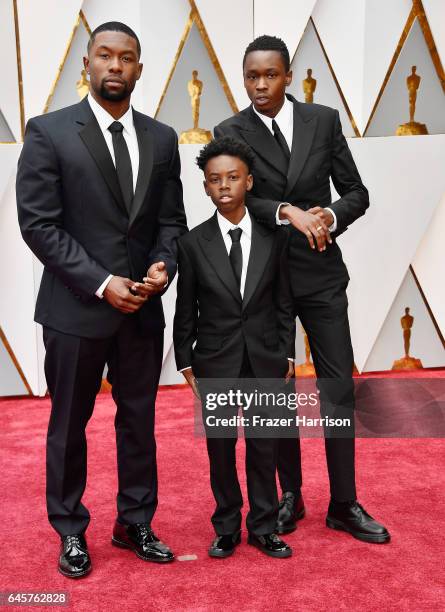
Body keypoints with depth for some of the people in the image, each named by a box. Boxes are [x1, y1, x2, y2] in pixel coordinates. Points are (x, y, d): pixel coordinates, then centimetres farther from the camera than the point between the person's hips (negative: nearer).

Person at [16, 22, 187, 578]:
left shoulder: (161, 138, 7)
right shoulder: (49, 132, -5)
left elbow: (171, 218, 10)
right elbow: (38, 223, -10)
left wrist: (162, 265, -10)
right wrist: (101, 283, -16)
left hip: (143, 308, 4)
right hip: (76, 307, -3)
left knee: (139, 421, 13)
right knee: (69, 424, 10)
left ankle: (135, 524, 31)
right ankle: (71, 531, 29)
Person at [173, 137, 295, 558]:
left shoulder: (273, 239, 0)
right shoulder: (193, 243, -3)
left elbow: (284, 303, 4)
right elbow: (185, 310, 1)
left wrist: (287, 354, 2)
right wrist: (185, 362, 0)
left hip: (265, 362, 1)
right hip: (215, 363, 0)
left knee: (264, 448, 9)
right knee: (220, 449, 10)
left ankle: (263, 528, 25)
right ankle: (227, 528, 28)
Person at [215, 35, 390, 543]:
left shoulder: (324, 120, 3)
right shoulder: (231, 132, -1)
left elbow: (356, 193, 4)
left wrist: (329, 216, -16)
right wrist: (287, 212, -27)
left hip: (321, 273, 1)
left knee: (339, 389, 2)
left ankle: (344, 504, 16)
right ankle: (290, 495, 27)